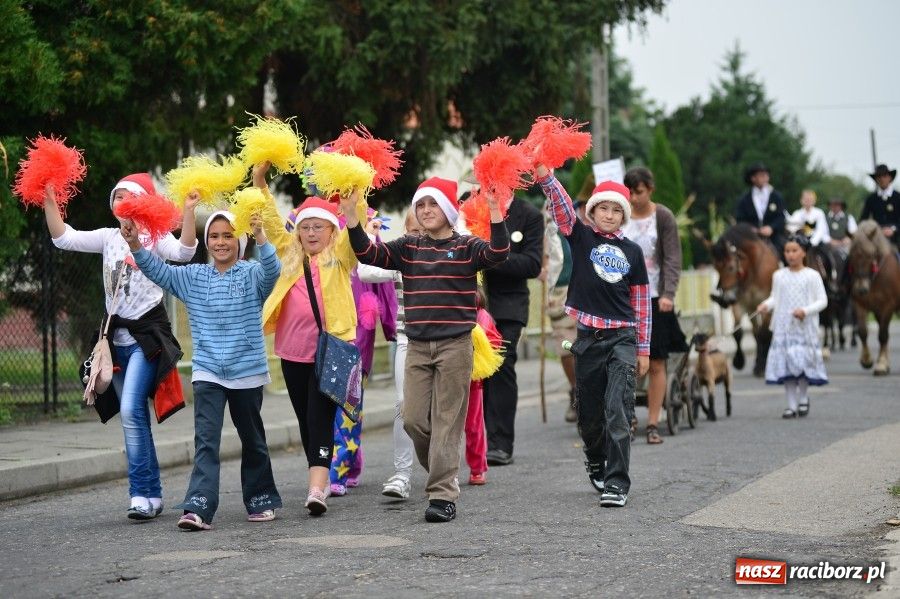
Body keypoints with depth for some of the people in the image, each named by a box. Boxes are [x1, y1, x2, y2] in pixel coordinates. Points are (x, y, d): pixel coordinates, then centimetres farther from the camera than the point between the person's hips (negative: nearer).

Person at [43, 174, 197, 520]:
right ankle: (152, 494, 16)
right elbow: (63, 238, 5)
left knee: (131, 409, -20)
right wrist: (49, 202, -5)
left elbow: (184, 252, -22)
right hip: (117, 335, 6)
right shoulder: (108, 237, 12)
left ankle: (141, 493, -17)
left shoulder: (156, 237, -3)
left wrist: (189, 211, -34)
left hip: (148, 331, -6)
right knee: (133, 416, 9)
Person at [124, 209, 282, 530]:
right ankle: (198, 508, -20)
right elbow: (158, 271, 0)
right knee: (205, 440, -12)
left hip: (247, 373, -1)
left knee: (252, 440, 14)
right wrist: (135, 245, -16)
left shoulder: (252, 274, -4)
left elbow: (272, 270, -24)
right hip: (207, 373, 1)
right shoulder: (193, 277, 5)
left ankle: (261, 500, 29)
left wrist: (260, 237, -41)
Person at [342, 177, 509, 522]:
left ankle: (443, 496, -3)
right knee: (414, 419, 1)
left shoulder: (466, 247, 1)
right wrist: (351, 216, -13)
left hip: (455, 345, -4)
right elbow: (368, 254, 0)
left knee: (446, 421, -4)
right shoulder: (407, 248, 10)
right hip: (417, 347, 4)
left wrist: (495, 213, -31)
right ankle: (442, 472, 25)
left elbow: (497, 254, -18)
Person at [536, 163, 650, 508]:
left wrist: (643, 348, 7)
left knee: (617, 411, -11)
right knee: (589, 412, 10)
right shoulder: (581, 238, 5)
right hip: (588, 337, 1)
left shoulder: (632, 251, 7)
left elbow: (641, 301, 10)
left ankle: (617, 483, -12)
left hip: (622, 339, -1)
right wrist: (544, 175, -30)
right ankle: (596, 464, 35)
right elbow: (561, 206, -13)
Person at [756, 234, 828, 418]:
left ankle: (803, 398, 18)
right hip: (783, 327, 2)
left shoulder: (812, 276, -1)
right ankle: (791, 404, 5)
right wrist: (766, 305, -8)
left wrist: (806, 311, -16)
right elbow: (775, 298, 13)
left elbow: (822, 301, -1)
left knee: (803, 361, -4)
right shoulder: (779, 275, 8)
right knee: (785, 362, -1)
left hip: (804, 326, -2)